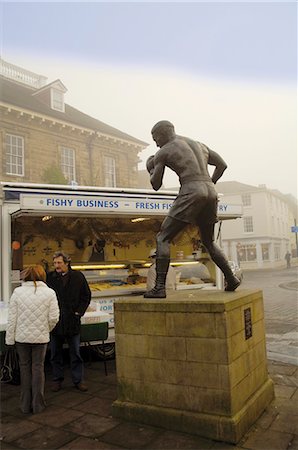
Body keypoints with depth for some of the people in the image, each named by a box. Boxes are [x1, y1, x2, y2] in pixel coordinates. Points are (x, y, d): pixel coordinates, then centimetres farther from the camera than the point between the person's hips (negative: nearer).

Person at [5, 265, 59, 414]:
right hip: (41, 337, -1)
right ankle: (37, 405, 18)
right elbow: (53, 317, -7)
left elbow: (12, 318, -4)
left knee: (25, 368, 14)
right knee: (38, 368, 11)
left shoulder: (17, 292, -6)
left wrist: (10, 338, 4)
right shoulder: (49, 292, -8)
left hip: (22, 337, 1)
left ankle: (26, 405, 23)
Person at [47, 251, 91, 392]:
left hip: (72, 321, 0)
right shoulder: (49, 277, -2)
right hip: (55, 321, 1)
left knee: (76, 353, 9)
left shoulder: (78, 276, -2)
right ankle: (57, 379, 28)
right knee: (55, 353, 13)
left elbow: (86, 295, 5)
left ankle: (78, 380, 21)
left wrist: (79, 312, -3)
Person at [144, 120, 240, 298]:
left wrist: (151, 170, 30)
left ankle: (160, 287, -10)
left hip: (191, 194, -7)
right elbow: (222, 164, 26)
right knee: (208, 242, 26)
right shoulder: (200, 145, 27)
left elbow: (156, 186, 9)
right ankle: (231, 279, 22)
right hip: (211, 194, 7)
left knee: (163, 238, 0)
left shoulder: (162, 153, 8)